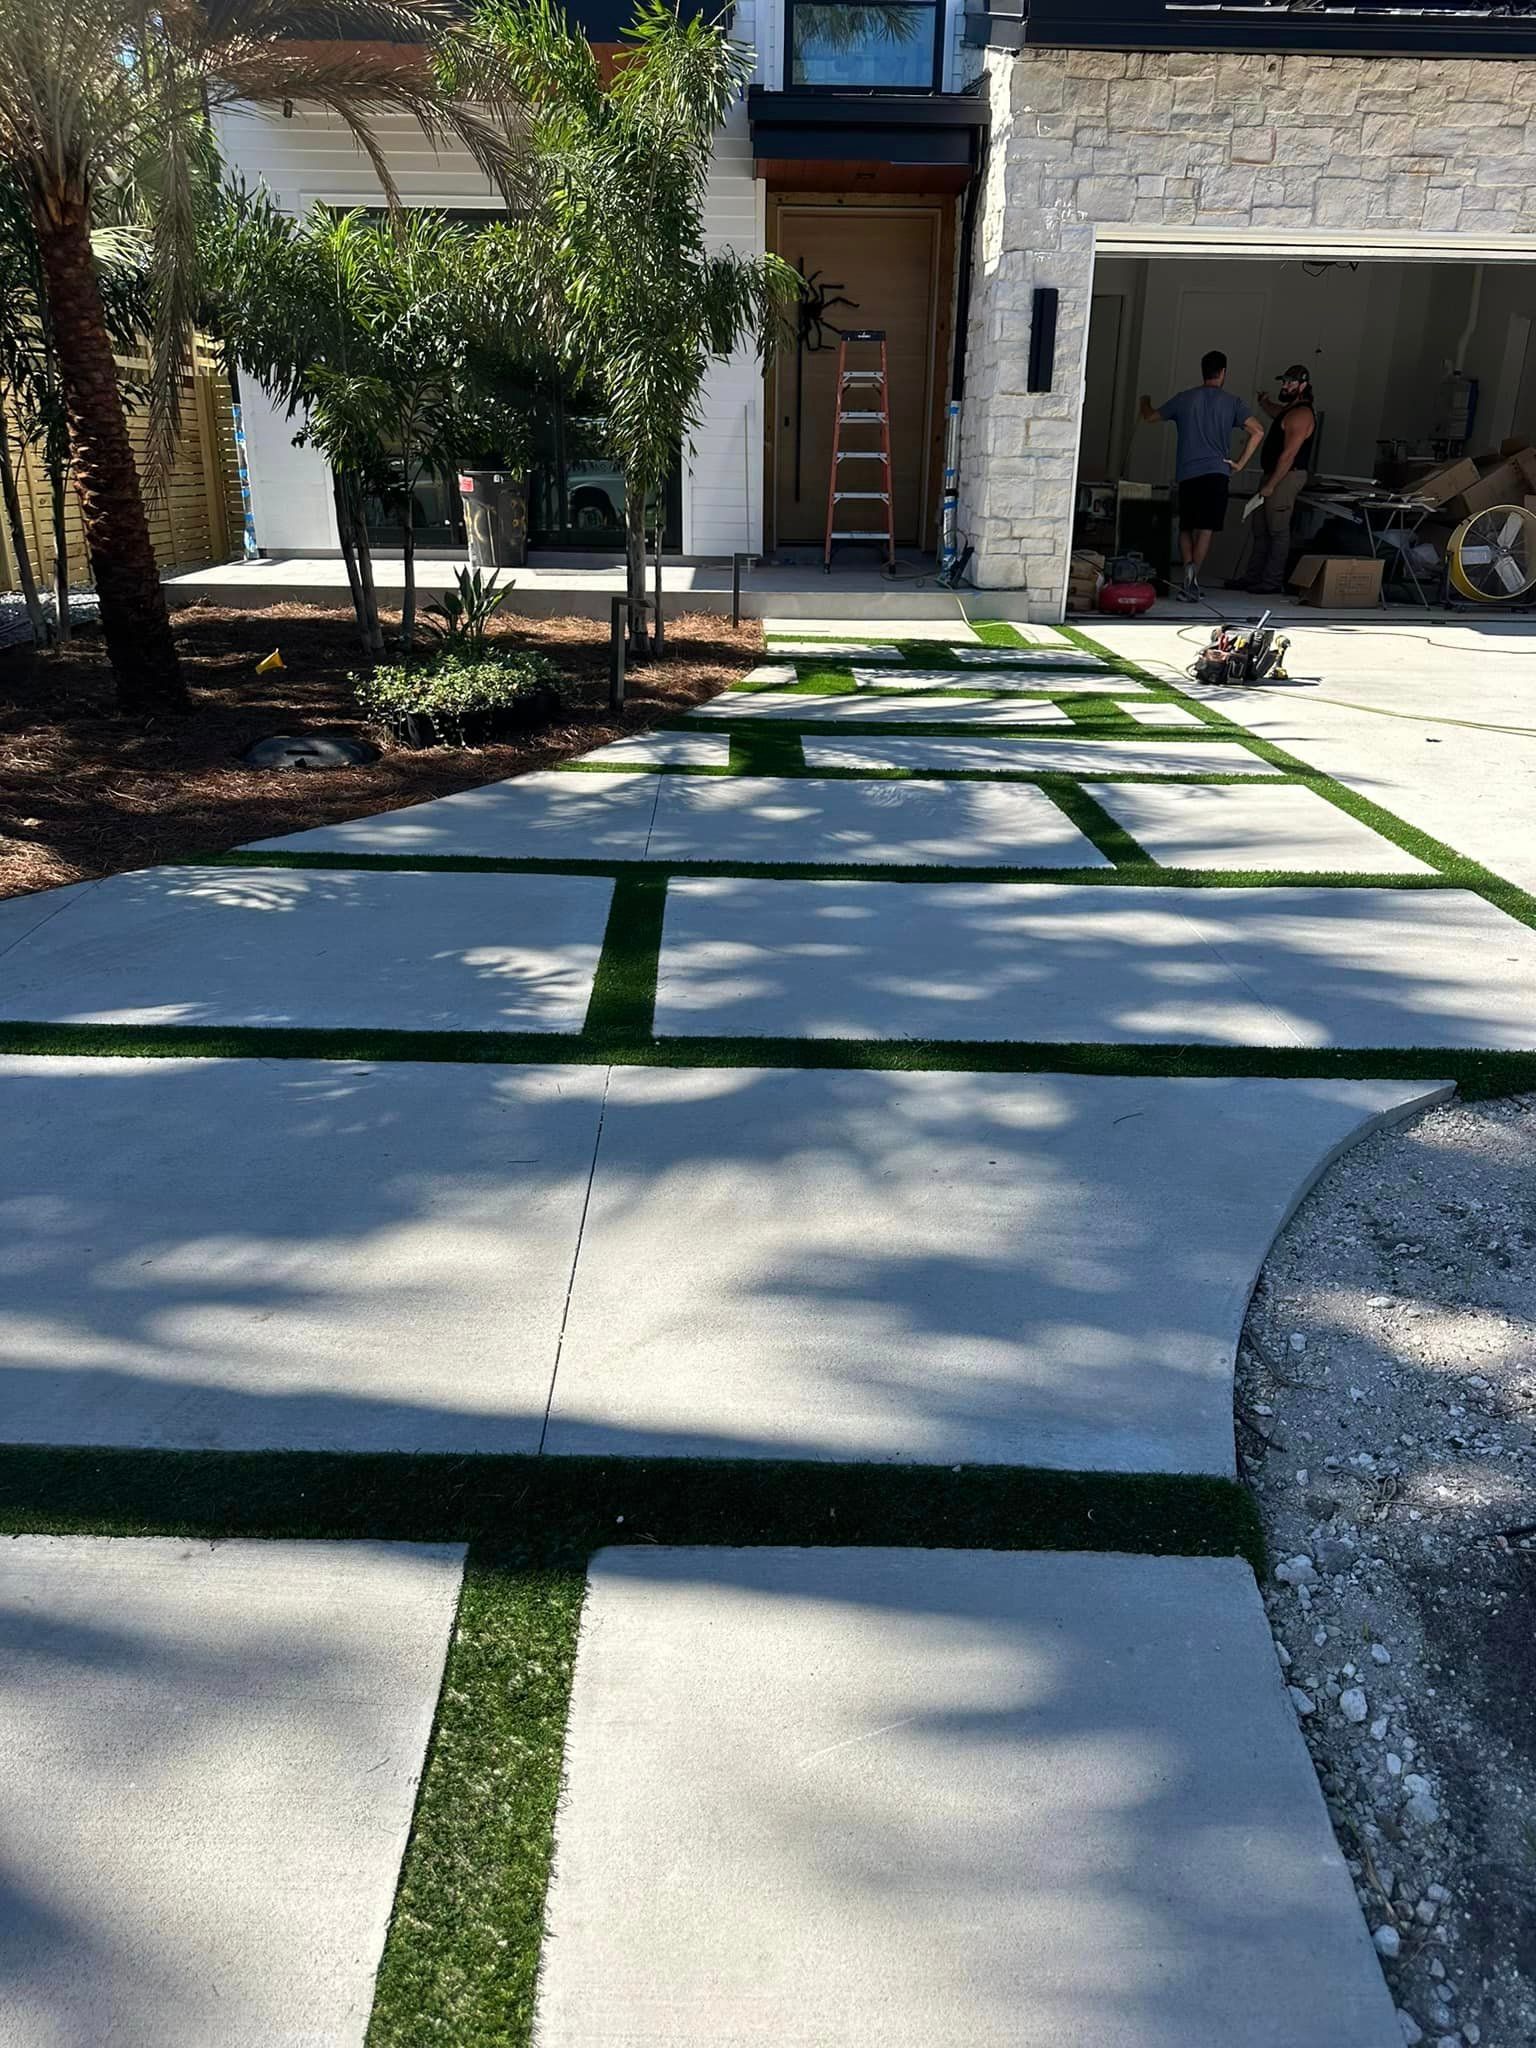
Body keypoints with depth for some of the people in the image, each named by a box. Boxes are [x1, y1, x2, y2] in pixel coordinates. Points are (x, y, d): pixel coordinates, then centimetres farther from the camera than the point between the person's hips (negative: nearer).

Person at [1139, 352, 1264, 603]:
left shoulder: (1183, 399, 8)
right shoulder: (1233, 403, 4)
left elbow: (1149, 417, 19)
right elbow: (1257, 431, -6)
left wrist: (1145, 403, 41)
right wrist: (1241, 463, 2)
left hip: (1187, 473, 2)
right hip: (1216, 472, -2)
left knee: (1186, 528, 11)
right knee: (1206, 529, -3)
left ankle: (1189, 569, -10)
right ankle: (1193, 574, -21)